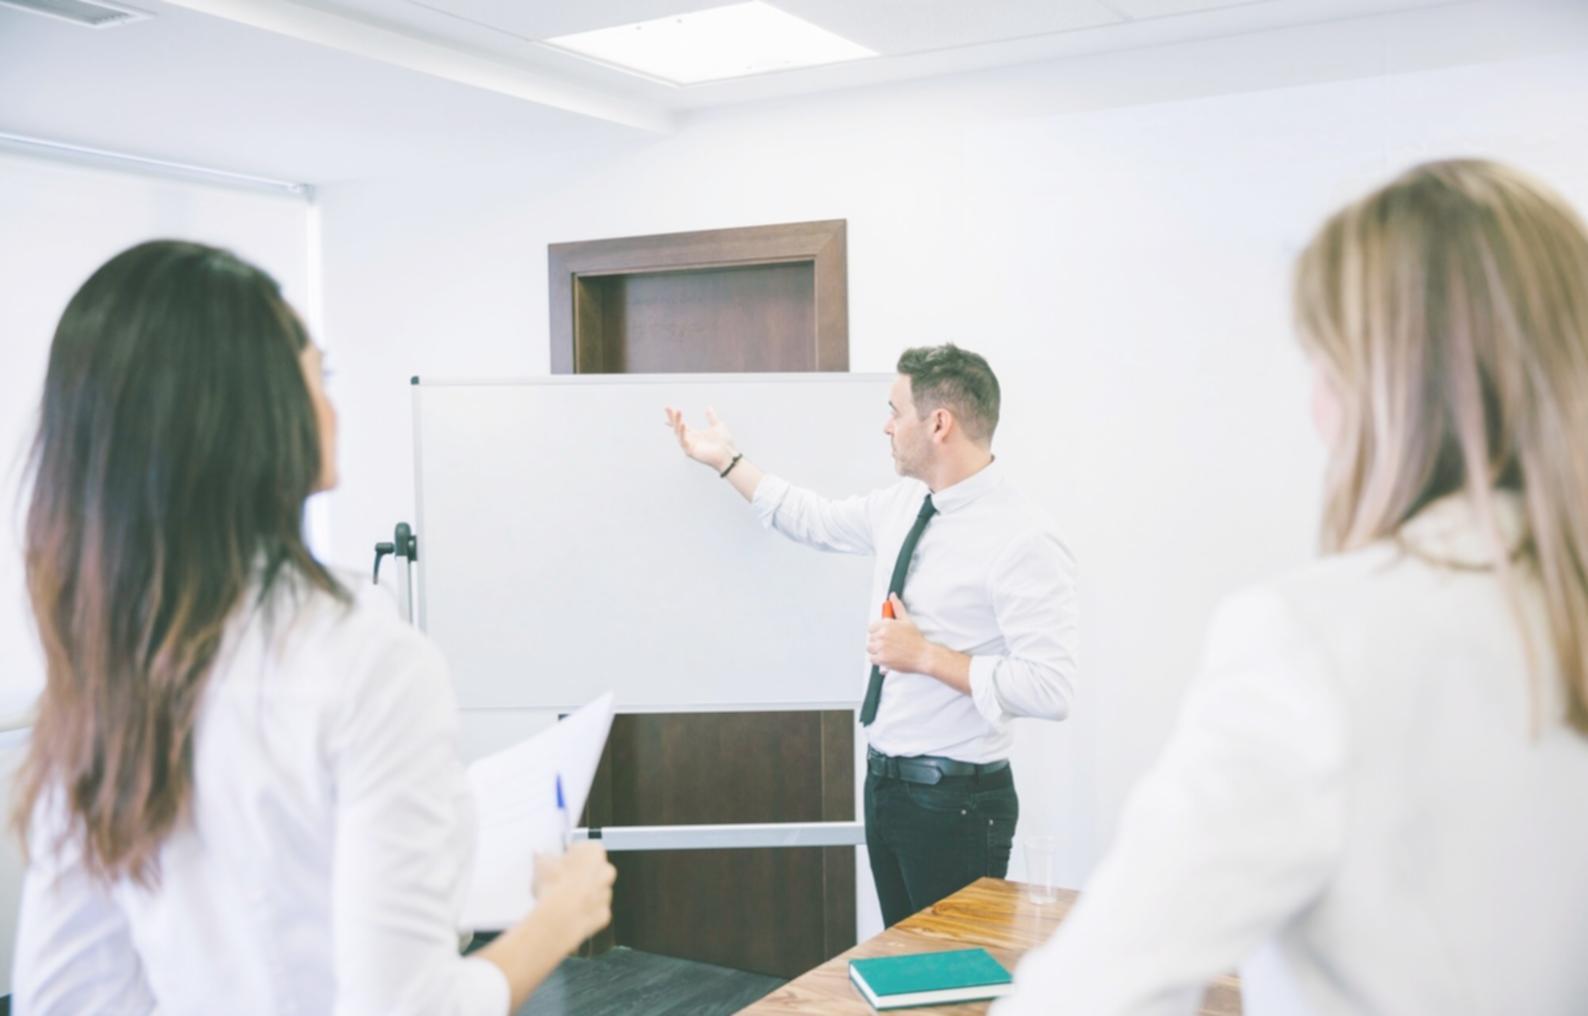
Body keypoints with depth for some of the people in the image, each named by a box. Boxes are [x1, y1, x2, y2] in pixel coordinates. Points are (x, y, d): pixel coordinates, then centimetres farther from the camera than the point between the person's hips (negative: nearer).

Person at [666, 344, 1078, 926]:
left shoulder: (1022, 541, -21)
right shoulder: (903, 504, 3)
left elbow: (1050, 690, -26)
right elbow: (816, 521, 20)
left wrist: (926, 655, -24)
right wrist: (726, 462, 23)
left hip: (956, 802, -8)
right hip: (885, 782, 8)